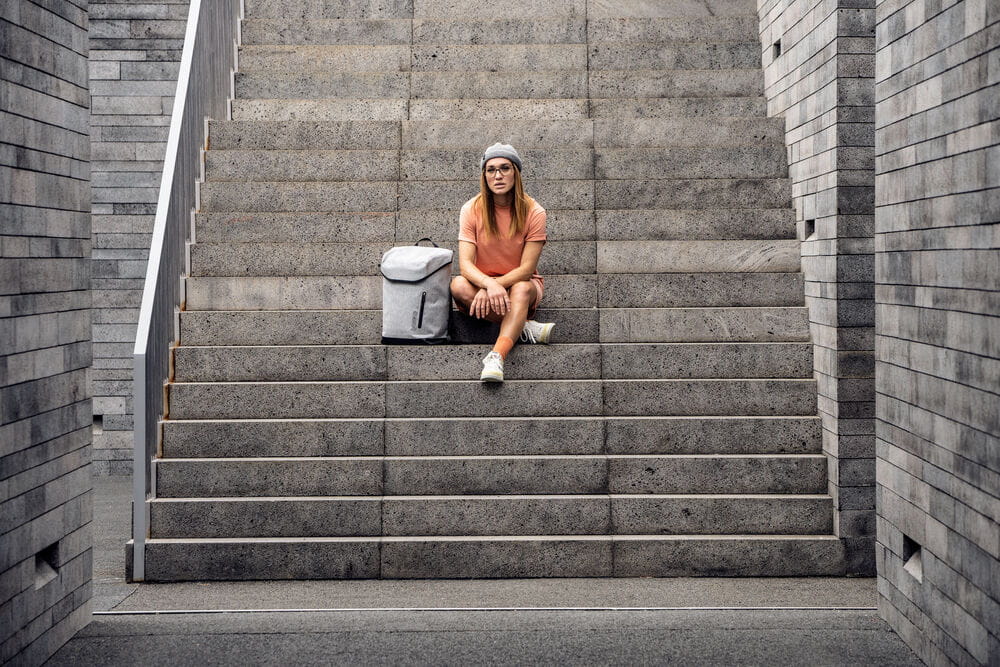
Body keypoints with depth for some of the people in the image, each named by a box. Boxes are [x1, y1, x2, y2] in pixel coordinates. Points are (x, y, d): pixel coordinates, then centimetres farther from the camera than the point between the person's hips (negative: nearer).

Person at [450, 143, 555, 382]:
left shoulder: (533, 212, -12)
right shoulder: (472, 209, -9)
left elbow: (526, 268, -15)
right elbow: (465, 264, -18)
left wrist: (492, 287, -28)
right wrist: (490, 284, -39)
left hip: (520, 283, -1)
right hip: (481, 281, 1)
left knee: (522, 290, -36)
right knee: (458, 286, -31)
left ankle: (496, 356, -54)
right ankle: (525, 327, -28)